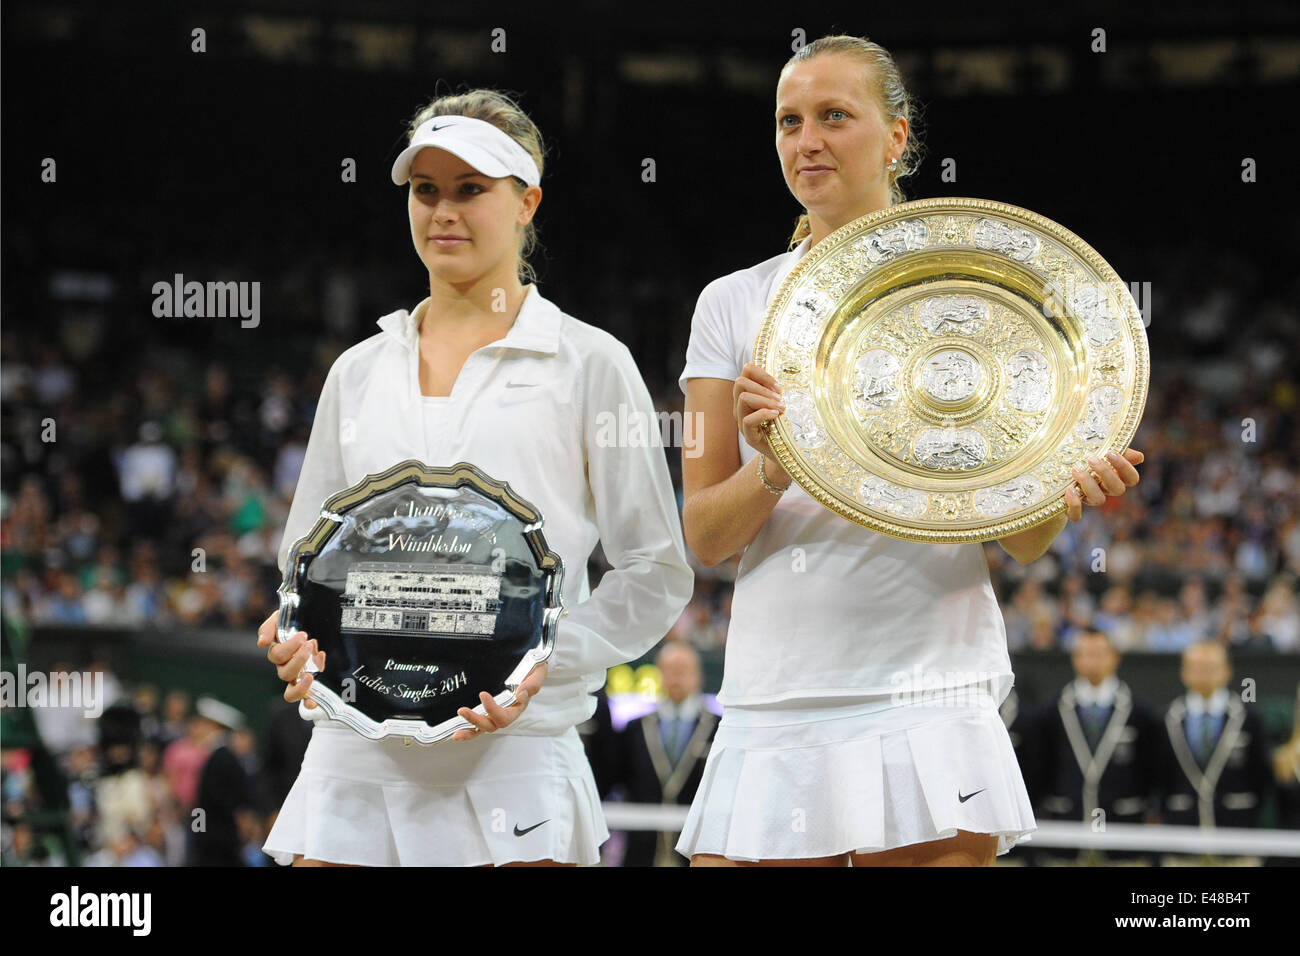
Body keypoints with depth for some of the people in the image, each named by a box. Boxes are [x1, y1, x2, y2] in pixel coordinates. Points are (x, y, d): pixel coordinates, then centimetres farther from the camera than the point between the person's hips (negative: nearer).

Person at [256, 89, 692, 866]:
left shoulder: (589, 363, 4)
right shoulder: (359, 372, 16)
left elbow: (656, 573, 1)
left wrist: (545, 664, -14)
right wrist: (296, 641, -3)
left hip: (512, 751, -3)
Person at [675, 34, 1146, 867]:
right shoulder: (734, 306, 10)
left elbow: (1023, 544, 4)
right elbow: (704, 536, 4)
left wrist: (1063, 494, -19)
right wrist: (773, 469, -16)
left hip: (928, 688, -2)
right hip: (774, 699, 2)